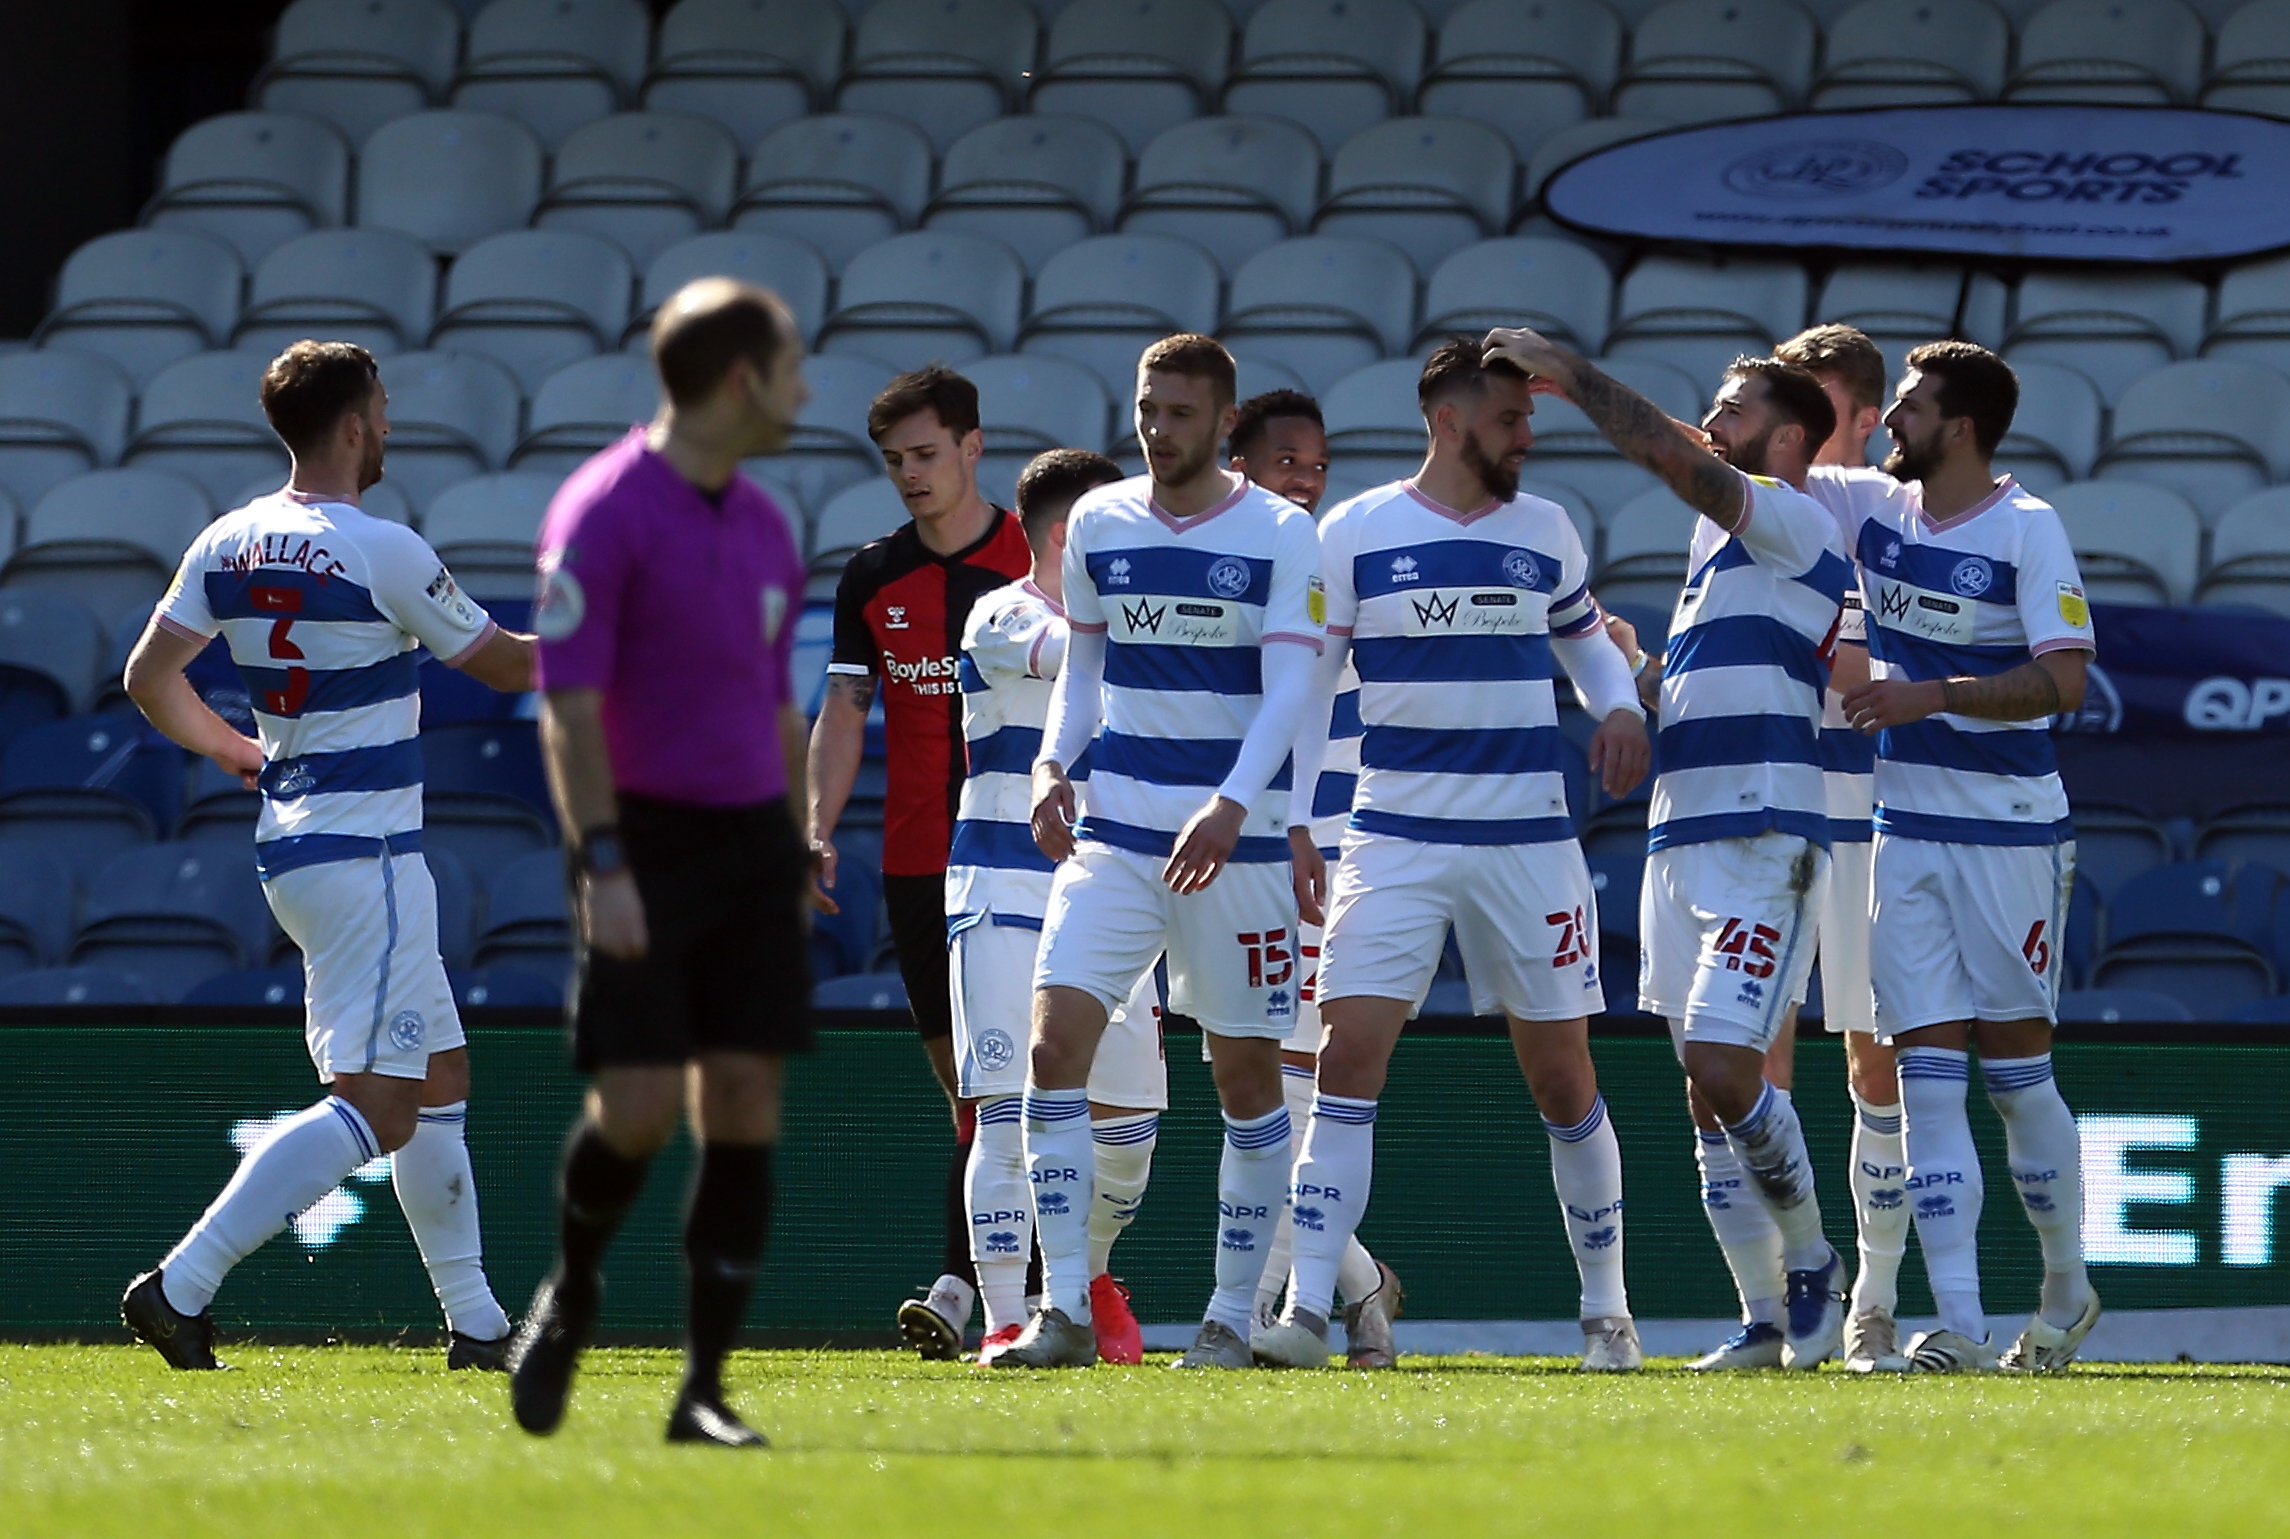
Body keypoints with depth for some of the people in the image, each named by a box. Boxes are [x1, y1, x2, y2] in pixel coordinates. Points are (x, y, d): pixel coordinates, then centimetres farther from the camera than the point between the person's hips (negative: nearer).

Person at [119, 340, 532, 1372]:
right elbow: (503, 665, -4)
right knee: (373, 1103, -11)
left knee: (439, 1078, 17)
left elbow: (148, 679, 10)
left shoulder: (228, 544, 6)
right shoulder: (380, 551, -14)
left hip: (291, 843, 9)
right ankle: (183, 1286, -19)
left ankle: (475, 1322, 18)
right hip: (366, 853, -9)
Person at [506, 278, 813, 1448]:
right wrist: (603, 865, -20)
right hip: (646, 840, -6)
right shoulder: (603, 512, -10)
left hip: (752, 838, 6)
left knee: (745, 1108, -2)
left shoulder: (763, 528, 13)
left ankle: (703, 1391, 2)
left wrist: (799, 851, 18)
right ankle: (570, 1291, 19)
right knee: (640, 1106, -12)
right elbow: (568, 705, -14)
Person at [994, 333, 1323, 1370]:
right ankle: (1065, 1309, -12)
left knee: (1247, 1076, 3)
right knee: (1056, 1042, -13)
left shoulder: (1281, 535, -3)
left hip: (1236, 845, -3)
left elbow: (1288, 690, -10)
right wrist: (1052, 766, 1)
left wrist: (1232, 807, -23)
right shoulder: (1097, 523, 9)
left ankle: (1232, 1317, 14)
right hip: (1113, 829, 3)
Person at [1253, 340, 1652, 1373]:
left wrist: (1621, 707, 2)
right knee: (1348, 1055, -13)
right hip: (1396, 838, -2)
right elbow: (1308, 680, 4)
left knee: (1562, 1079, 4)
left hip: (1528, 841, 2)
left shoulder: (1546, 533, 8)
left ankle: (1606, 1311, 17)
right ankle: (1308, 1309, -13)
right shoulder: (1355, 535, 1)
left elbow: (1585, 638, 24)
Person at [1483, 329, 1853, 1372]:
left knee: (1725, 1071, -16)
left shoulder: (1797, 522, -6)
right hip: (1681, 837, 9)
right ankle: (1765, 1316, 12)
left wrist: (1569, 372, -13)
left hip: (1761, 840, -9)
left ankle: (1811, 1265, 1)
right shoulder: (1723, 534, 20)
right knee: (1705, 1087, 6)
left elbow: (1673, 459, -18)